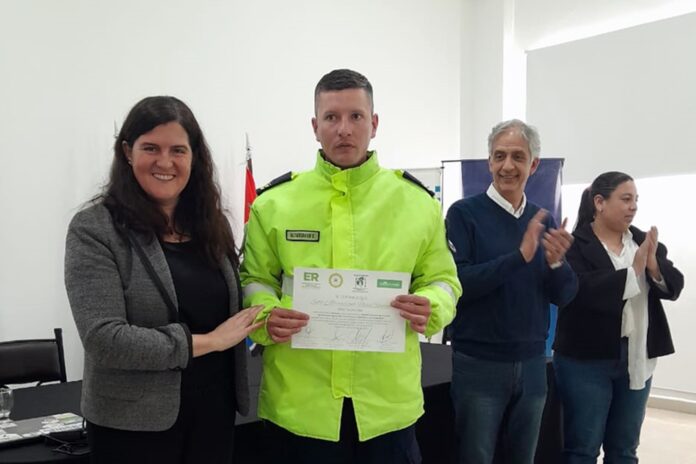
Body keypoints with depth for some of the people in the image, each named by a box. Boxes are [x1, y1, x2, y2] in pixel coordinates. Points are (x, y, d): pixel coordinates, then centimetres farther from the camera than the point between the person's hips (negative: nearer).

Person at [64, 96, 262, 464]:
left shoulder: (212, 223, 5)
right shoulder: (94, 229, -12)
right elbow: (103, 339, -19)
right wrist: (205, 341, -16)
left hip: (214, 410, 5)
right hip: (134, 421, -4)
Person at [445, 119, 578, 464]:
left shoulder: (543, 221, 6)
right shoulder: (464, 213, -9)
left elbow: (564, 296, 5)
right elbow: (455, 283, -19)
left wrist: (556, 262, -15)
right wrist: (520, 255, -25)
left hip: (532, 364, 5)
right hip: (478, 364, -4)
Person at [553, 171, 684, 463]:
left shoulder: (644, 241, 8)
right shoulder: (574, 244, -10)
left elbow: (674, 286, 3)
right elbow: (581, 291, -24)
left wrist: (654, 267, -17)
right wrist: (633, 270, -20)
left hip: (637, 358, 6)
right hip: (587, 359, -5)